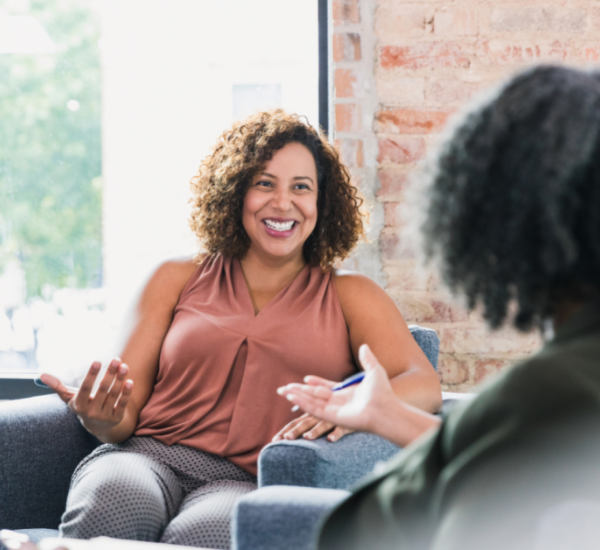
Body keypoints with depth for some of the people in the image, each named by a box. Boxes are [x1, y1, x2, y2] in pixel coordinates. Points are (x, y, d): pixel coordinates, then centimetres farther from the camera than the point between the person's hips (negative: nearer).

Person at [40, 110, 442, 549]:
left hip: (251, 483, -1)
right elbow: (127, 408, 16)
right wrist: (101, 417, -11)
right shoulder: (178, 280, 21)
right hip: (150, 456, 2)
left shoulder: (349, 296, 18)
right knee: (113, 498, -37)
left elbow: (425, 386, 1)